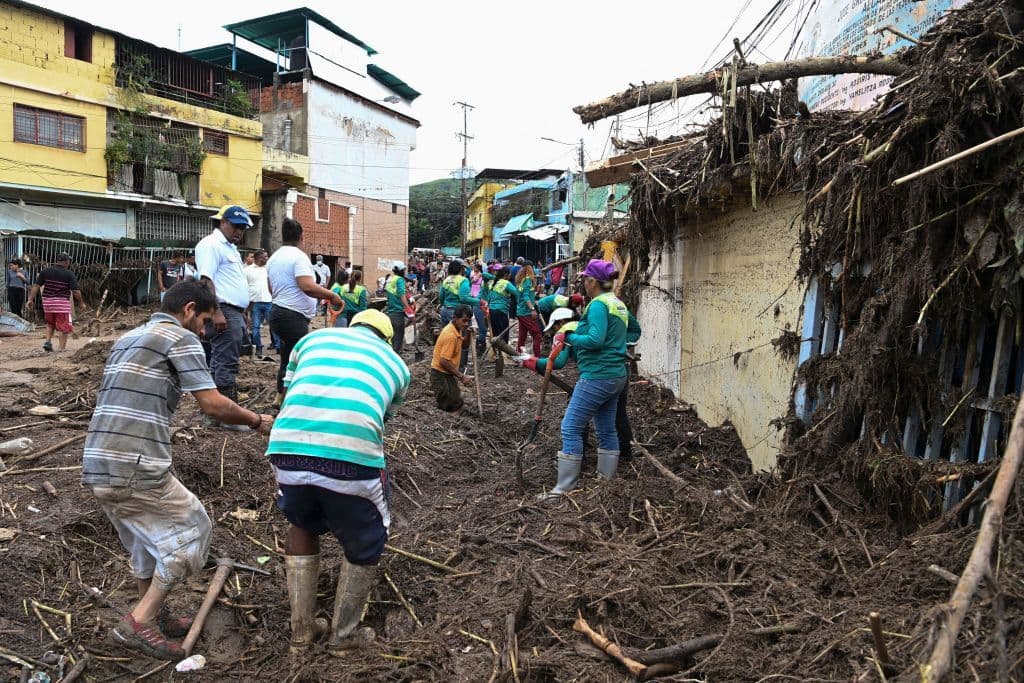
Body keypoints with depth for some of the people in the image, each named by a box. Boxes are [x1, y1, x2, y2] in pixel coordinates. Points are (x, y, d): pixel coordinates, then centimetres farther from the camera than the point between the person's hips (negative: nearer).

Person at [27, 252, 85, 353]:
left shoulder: (45, 271, 5)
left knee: (50, 324, 26)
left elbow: (36, 286, 3)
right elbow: (76, 291, -9)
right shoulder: (69, 274, -7)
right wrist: (81, 303, 5)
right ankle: (61, 349, 1)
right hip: (62, 303, -5)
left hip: (47, 302, 5)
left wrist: (30, 299, 7)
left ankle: (48, 341, 12)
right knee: (64, 327, 2)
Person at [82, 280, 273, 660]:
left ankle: (153, 618, 37)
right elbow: (213, 405, -11)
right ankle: (138, 622, 10)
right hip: (136, 469, -9)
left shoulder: (125, 339, 22)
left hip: (97, 468, 9)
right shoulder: (180, 338, -5)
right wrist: (257, 421, 4)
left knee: (147, 540, 25)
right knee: (191, 532, 8)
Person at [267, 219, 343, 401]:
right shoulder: (298, 256, -13)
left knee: (287, 357, 18)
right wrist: (332, 295, -16)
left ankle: (281, 396, 24)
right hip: (293, 316, -10)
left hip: (277, 311, 10)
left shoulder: (273, 258, 14)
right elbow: (308, 287, -26)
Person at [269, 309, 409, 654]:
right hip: (352, 456, -2)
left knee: (302, 525, 33)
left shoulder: (314, 337, 28)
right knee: (364, 547, 26)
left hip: (288, 448, 3)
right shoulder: (396, 363, 24)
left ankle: (301, 632, 41)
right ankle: (342, 639, 39)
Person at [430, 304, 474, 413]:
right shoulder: (450, 335, -24)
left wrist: (468, 334, -3)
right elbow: (444, 361, -27)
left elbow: (464, 346, 19)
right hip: (441, 375, -9)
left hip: (447, 373, 9)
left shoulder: (456, 330, 4)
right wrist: (462, 377, -23)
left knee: (458, 405, 15)